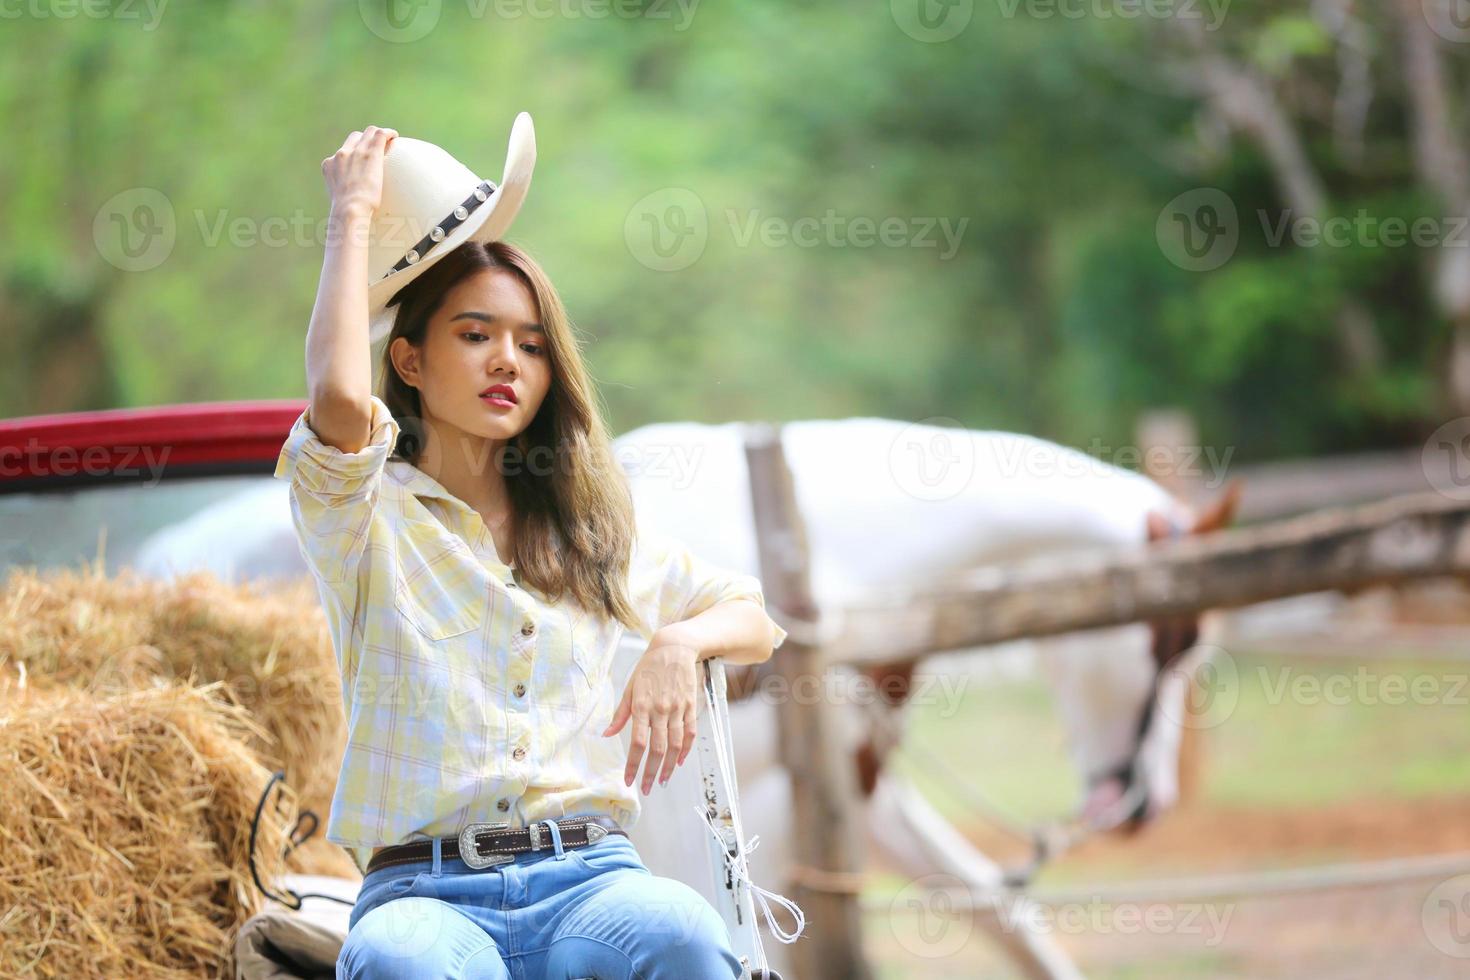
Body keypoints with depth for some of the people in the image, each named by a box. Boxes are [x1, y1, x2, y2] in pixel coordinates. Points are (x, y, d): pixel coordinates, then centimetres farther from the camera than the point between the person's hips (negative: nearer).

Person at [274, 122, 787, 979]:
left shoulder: (593, 532, 23)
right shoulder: (368, 516, 8)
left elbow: (756, 623, 30)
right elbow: (341, 402, -15)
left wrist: (680, 643, 5)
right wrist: (355, 215, -1)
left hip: (587, 878, 3)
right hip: (424, 891, -3)